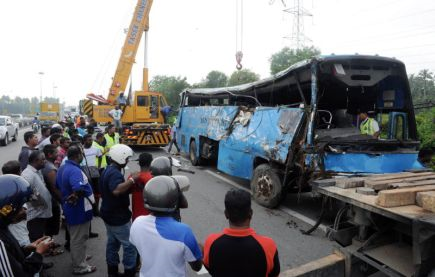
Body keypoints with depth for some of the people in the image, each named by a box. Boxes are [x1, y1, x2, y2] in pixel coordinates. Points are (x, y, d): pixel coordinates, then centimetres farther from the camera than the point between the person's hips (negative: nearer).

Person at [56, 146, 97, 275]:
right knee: (79, 239, 5)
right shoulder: (75, 170, -27)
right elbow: (79, 190, -43)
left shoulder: (62, 168, 6)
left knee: (75, 237, 25)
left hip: (69, 208, 10)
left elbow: (58, 186, 18)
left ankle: (78, 257, 43)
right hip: (79, 209, -10)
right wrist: (75, 197, -24)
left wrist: (66, 198, 15)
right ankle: (79, 266, 19)